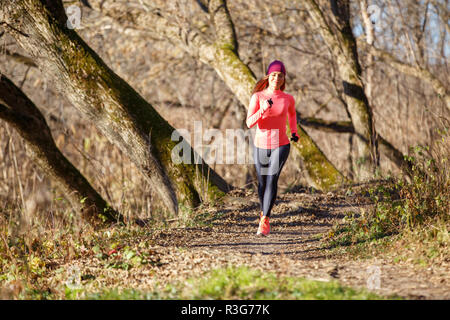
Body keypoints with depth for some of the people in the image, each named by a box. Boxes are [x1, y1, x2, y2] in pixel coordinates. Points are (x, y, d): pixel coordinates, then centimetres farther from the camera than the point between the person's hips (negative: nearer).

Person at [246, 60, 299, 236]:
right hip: (260, 145, 1)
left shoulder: (288, 99, -3)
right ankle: (264, 212, 41)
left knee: (272, 180, -19)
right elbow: (249, 123, -16)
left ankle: (264, 222, -20)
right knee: (262, 182, 14)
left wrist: (294, 132, 15)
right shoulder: (257, 96, -8)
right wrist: (263, 110, -31)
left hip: (280, 145, -1)